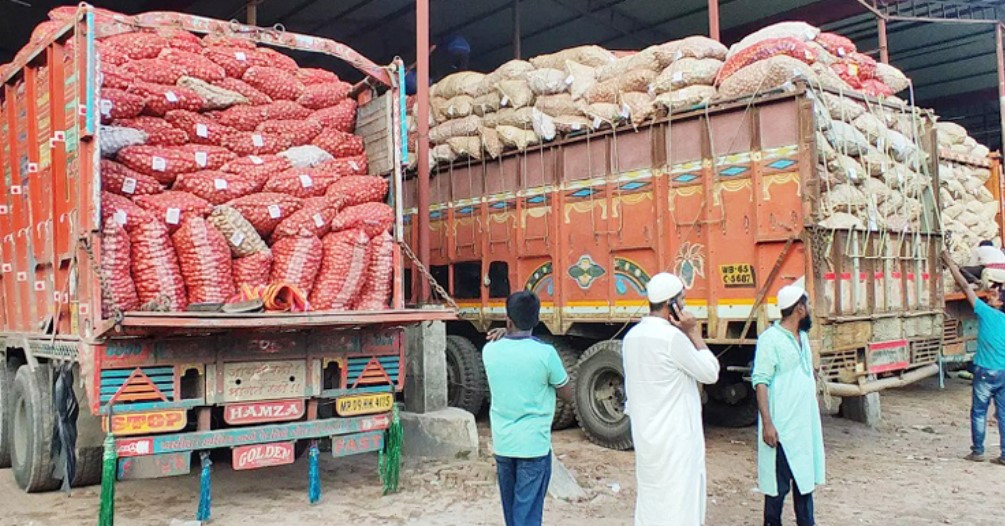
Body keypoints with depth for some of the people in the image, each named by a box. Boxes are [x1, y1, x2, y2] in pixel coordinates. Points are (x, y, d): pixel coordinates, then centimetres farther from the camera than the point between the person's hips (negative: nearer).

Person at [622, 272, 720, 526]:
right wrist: (694, 332, -6)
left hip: (645, 434, 8)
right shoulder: (672, 336, -19)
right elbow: (710, 372, -8)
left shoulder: (632, 336, 7)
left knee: (649, 500, 16)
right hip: (675, 438, -8)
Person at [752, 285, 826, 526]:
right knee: (779, 482, 1)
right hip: (782, 427, -8)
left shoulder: (802, 336, 11)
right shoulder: (770, 338, -14)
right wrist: (767, 423, -22)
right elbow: (760, 382, -17)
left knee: (805, 477, 15)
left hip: (806, 423, 8)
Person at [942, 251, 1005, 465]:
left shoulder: (985, 312, -10)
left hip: (986, 372, -4)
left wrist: (949, 263, -2)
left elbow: (965, 286, -6)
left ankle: (977, 451, 10)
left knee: (979, 412, 6)